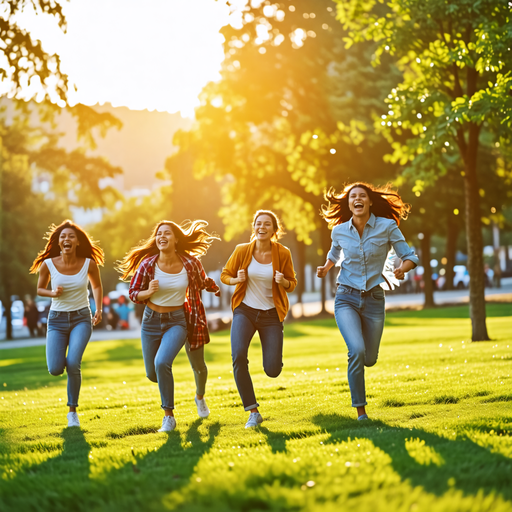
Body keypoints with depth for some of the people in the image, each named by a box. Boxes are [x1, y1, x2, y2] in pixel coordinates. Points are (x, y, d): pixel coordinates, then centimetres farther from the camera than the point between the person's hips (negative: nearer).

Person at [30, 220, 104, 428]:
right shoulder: (48, 264, -10)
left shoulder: (89, 263, -10)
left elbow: (97, 285, 11)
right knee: (55, 369, -13)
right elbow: (40, 289, 7)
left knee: (73, 364, -23)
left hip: (81, 318, -1)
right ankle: (65, 361, 28)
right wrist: (53, 293, -15)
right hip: (57, 319, 1)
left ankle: (72, 411, -4)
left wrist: (99, 309, -1)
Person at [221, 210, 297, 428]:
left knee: (273, 370, -8)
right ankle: (253, 412, -14)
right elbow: (225, 275, 8)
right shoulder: (242, 251, -6)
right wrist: (236, 279, -14)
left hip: (271, 314, 0)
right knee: (238, 356, -26)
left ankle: (272, 354, 34)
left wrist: (283, 281, -18)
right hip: (245, 310, 0)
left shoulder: (283, 253, -7)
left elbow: (292, 284, 5)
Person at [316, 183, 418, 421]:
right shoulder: (339, 231, -2)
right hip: (346, 298, -1)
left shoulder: (387, 227, -8)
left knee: (369, 359, 10)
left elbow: (410, 257, -3)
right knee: (357, 351, -23)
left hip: (373, 299, 1)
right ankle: (360, 411, -10)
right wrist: (326, 268, 2)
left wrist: (402, 269, -24)